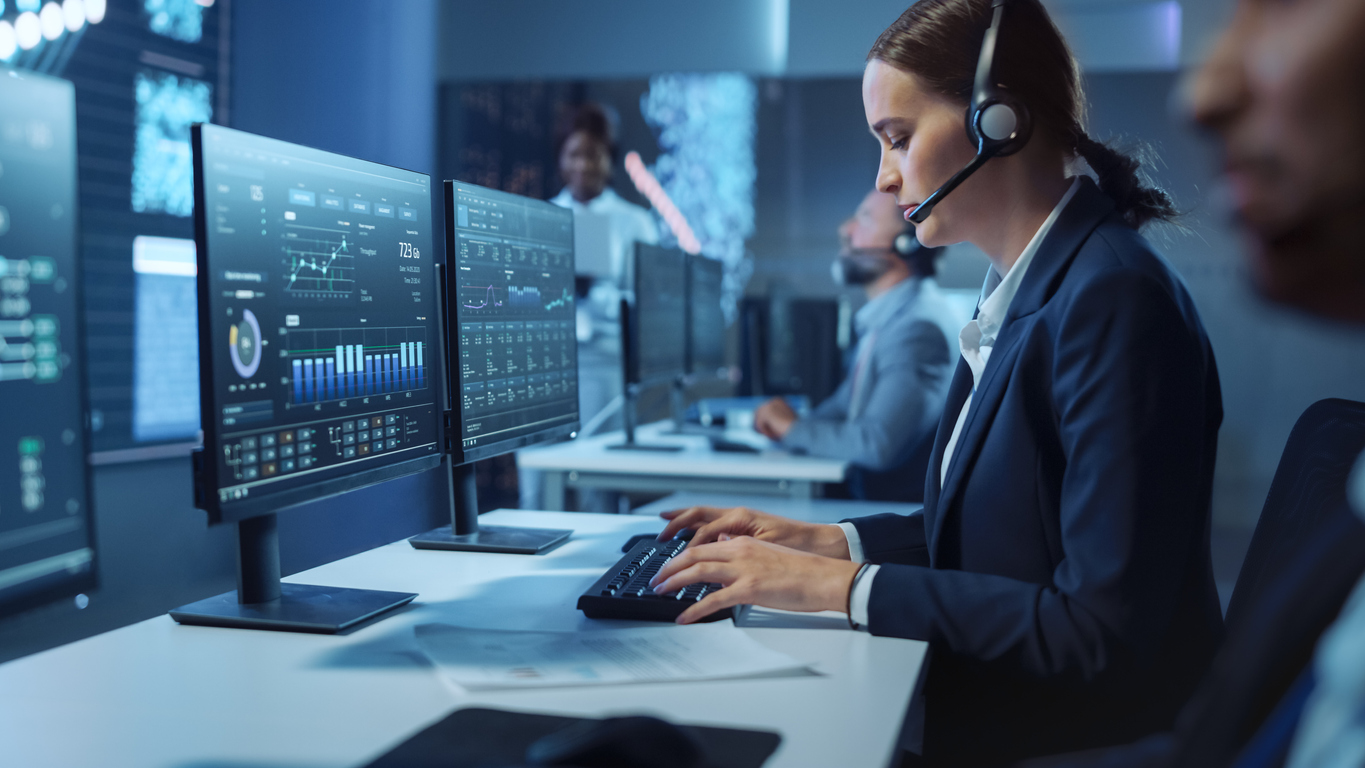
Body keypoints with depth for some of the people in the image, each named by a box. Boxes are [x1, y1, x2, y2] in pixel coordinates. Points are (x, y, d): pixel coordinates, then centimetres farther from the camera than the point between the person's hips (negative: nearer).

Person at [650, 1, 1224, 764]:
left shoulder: (1113, 298, -22)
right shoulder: (1022, 287, 7)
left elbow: (1105, 631, -24)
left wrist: (847, 586, -21)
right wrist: (830, 542, 3)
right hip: (992, 694, 8)